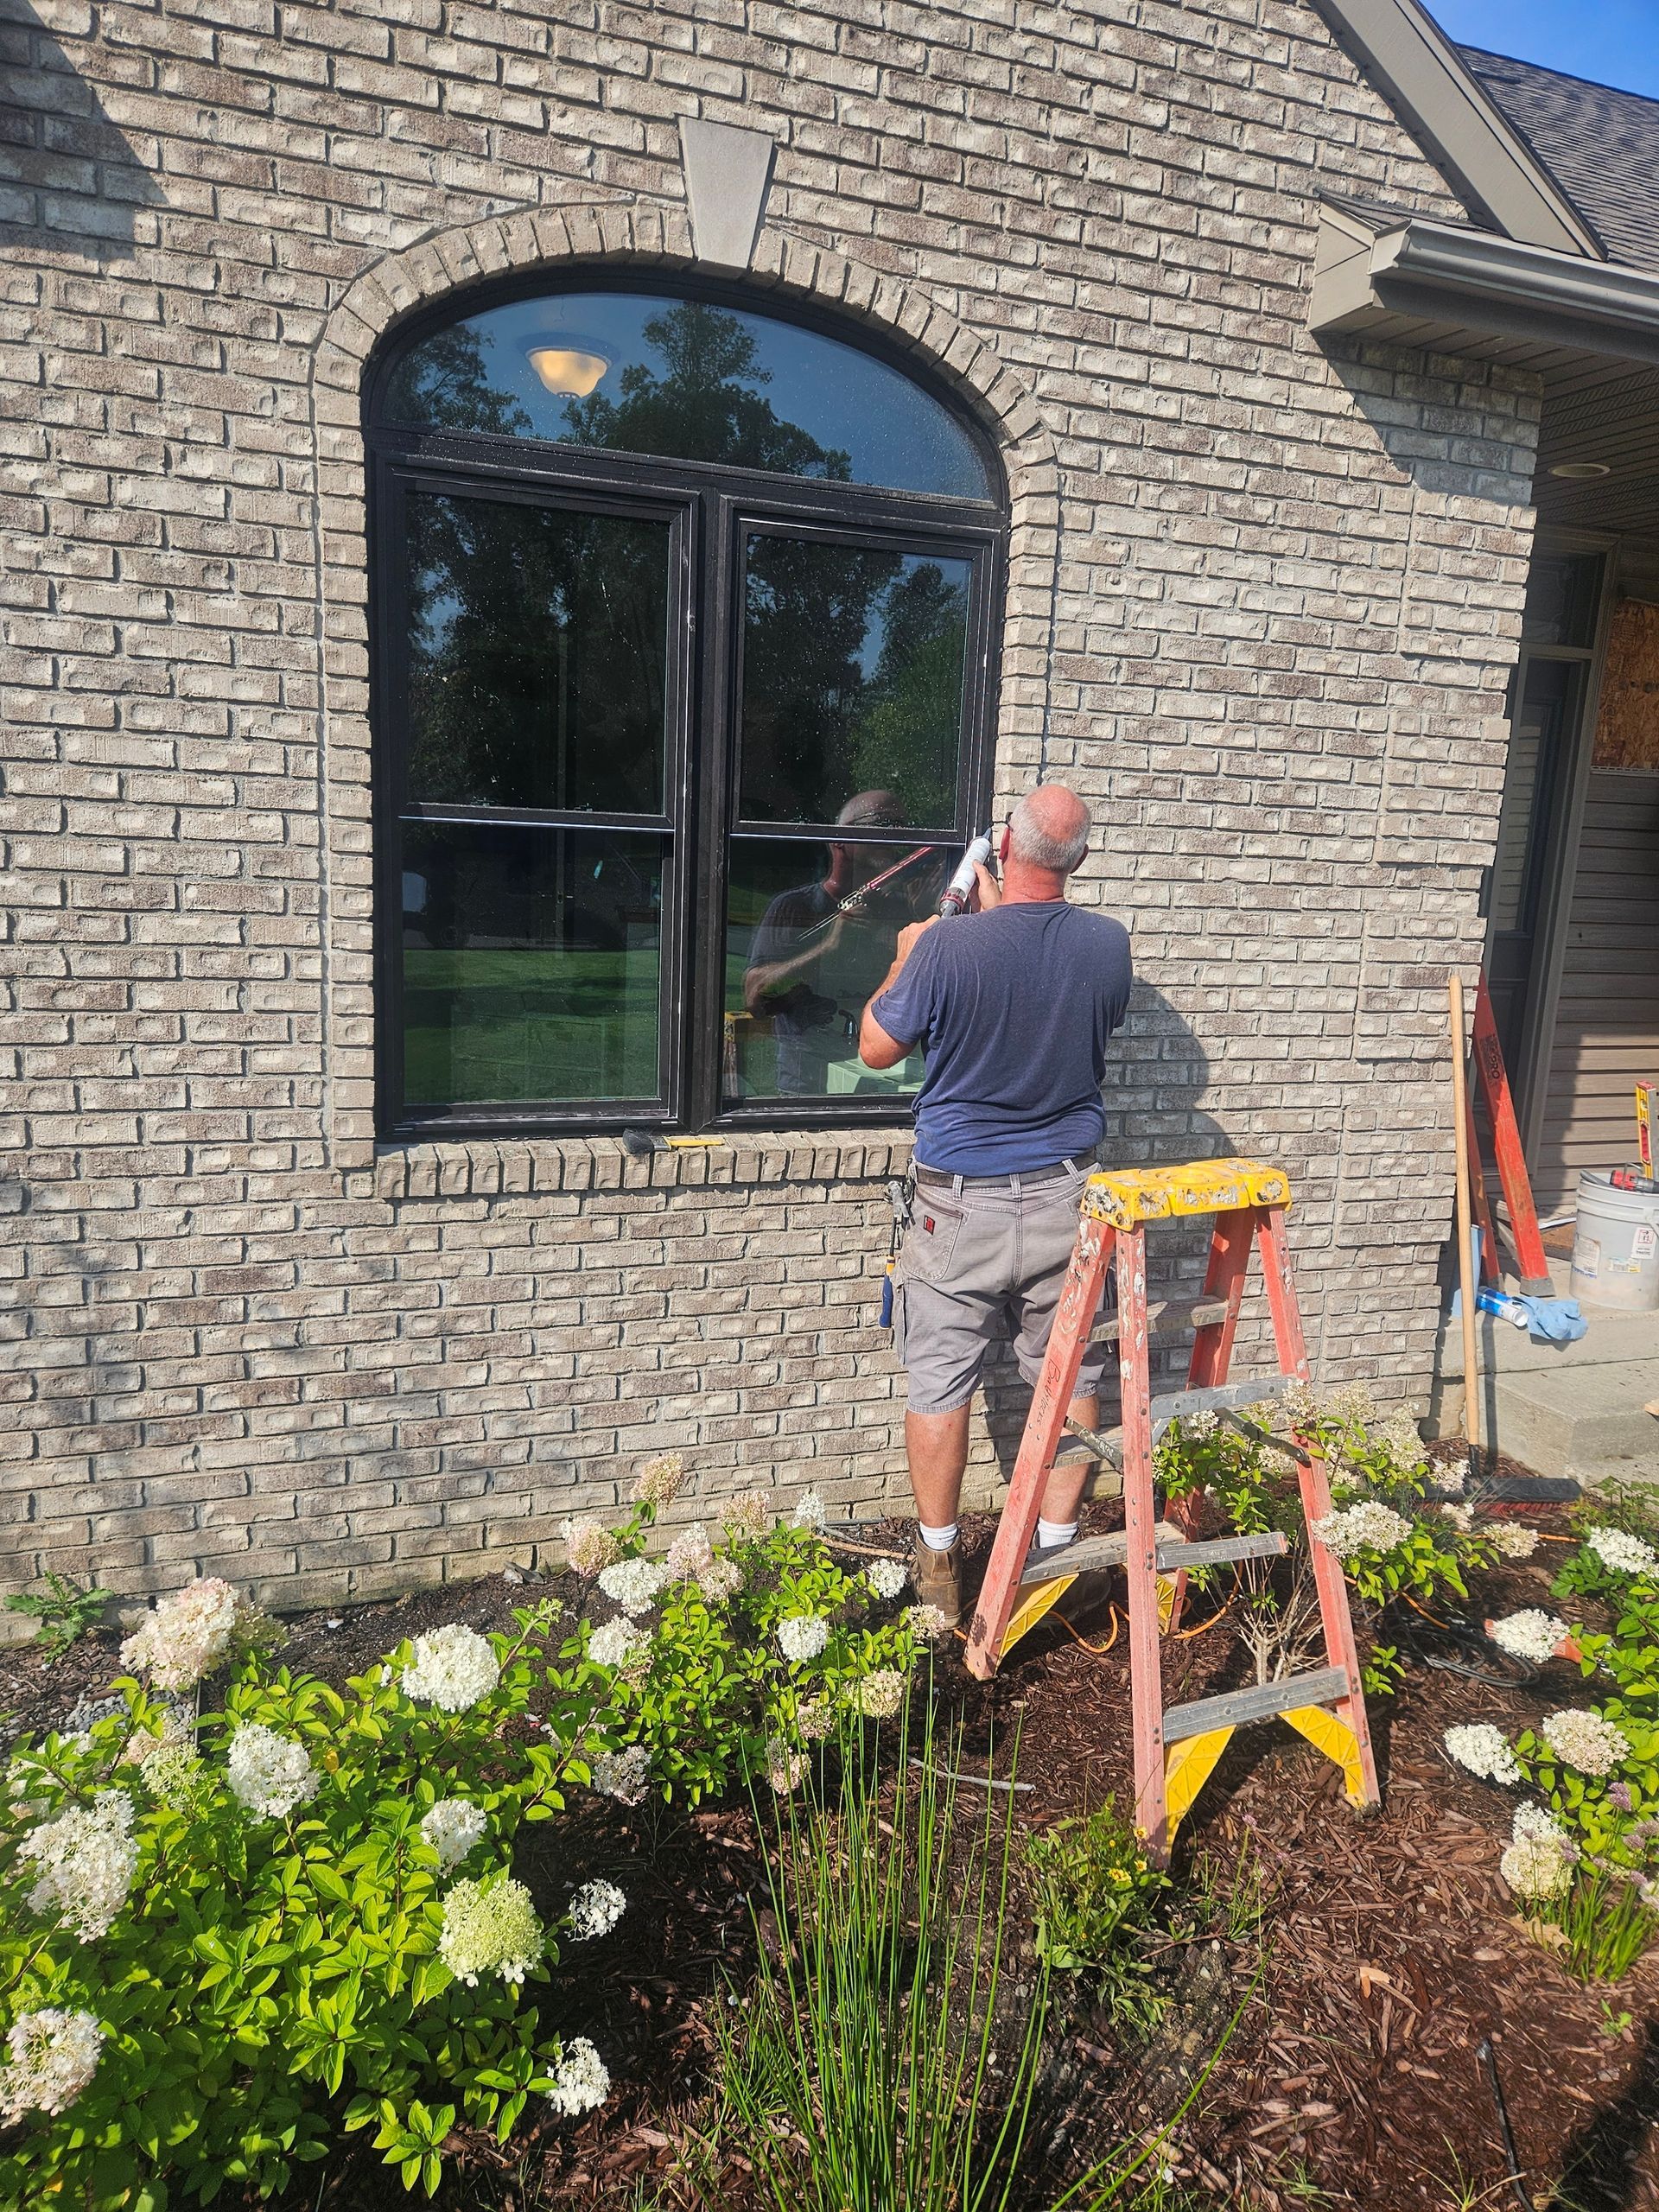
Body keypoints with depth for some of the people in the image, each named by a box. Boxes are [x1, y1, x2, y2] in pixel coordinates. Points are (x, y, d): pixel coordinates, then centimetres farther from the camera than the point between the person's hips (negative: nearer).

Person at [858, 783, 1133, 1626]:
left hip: (962, 1202, -3)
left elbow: (876, 1049, -6)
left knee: (940, 1385, 11)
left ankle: (938, 1567, 24)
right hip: (1064, 1196, 3)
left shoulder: (947, 947, -18)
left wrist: (904, 959, 10)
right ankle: (1055, 1550, 27)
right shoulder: (1109, 944, -6)